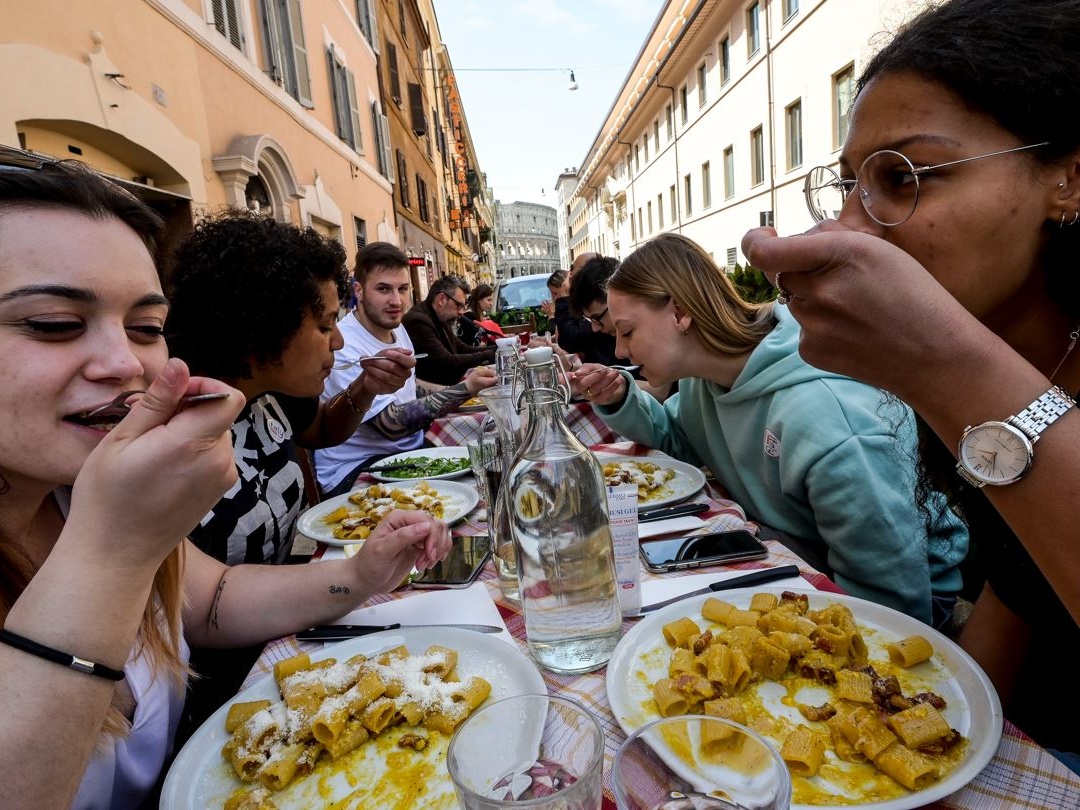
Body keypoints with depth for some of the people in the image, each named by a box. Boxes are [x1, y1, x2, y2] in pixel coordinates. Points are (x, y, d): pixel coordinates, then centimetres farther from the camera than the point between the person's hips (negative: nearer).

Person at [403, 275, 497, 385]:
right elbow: (447, 362, -23)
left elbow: (464, 349, 13)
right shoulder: (418, 321, -20)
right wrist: (490, 355, -19)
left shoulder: (441, 320, 10)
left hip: (447, 386, 9)